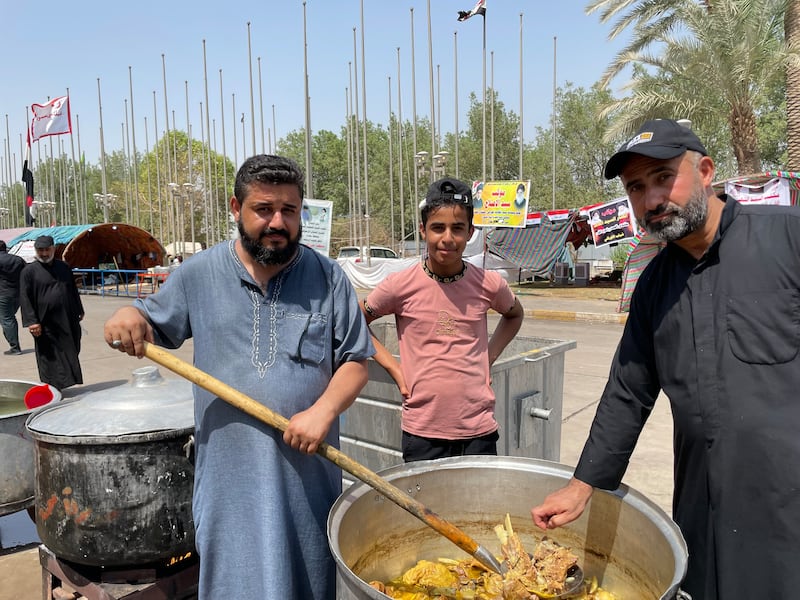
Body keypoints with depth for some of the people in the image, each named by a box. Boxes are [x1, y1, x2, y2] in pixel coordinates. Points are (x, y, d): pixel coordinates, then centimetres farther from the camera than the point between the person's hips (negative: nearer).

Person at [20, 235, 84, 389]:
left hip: (68, 321, 5)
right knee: (50, 358, 1)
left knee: (70, 353, 12)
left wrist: (79, 312, 19)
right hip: (46, 324, -4)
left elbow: (74, 291, 20)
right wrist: (32, 321, -13)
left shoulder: (64, 267, 12)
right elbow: (25, 298, -6)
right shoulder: (29, 271, -2)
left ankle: (65, 383, 27)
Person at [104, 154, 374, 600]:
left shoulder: (328, 278, -3)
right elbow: (154, 327, 13)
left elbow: (355, 360, -1)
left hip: (308, 469, 0)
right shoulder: (198, 274, 0)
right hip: (229, 473, 1)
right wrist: (130, 317, -10)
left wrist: (323, 412, -16)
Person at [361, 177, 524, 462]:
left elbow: (514, 315, 18)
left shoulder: (489, 284, -5)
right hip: (422, 432, -1)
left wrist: (489, 356, 5)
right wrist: (393, 368, -2)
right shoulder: (400, 285, -10)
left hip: (479, 430, 2)